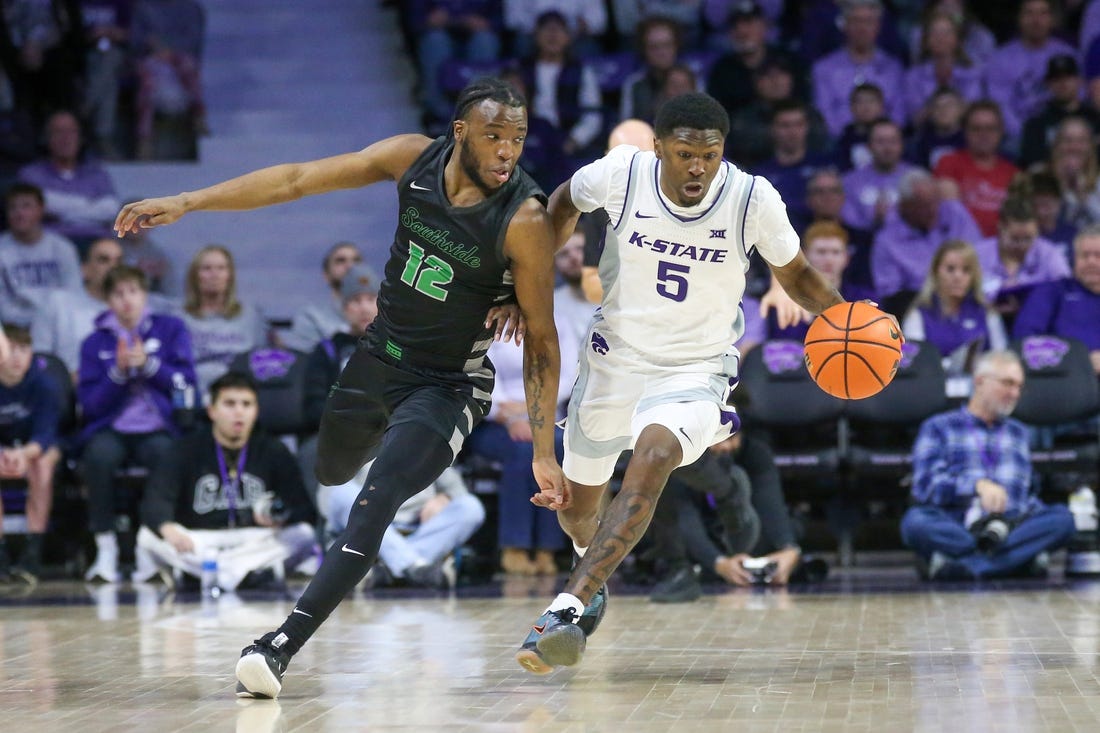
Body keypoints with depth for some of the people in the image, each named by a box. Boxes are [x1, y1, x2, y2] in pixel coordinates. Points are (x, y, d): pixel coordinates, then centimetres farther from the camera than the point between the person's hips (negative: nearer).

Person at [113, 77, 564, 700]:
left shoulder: (525, 220, -24)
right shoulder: (416, 159, -12)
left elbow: (541, 339, -17)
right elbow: (299, 180, -6)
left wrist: (544, 451, -19)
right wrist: (187, 203, -8)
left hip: (446, 386, -6)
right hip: (378, 359, 6)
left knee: (376, 501, -25)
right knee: (331, 473, 27)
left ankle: (281, 647, -27)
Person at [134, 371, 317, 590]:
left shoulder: (274, 451, 7)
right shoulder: (186, 451, 2)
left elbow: (304, 510, -1)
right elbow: (155, 500, -14)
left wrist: (278, 518, -27)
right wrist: (168, 529, -38)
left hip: (255, 542, 1)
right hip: (197, 543, -1)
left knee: (303, 534, -25)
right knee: (148, 537, -29)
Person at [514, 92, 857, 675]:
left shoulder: (754, 199, -18)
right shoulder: (620, 173, -16)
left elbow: (794, 275, 0)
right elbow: (563, 205, 7)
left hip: (696, 371, -3)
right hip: (615, 359, 3)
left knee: (652, 458, -34)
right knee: (577, 506, 16)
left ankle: (567, 607, -38)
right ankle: (592, 570, 54)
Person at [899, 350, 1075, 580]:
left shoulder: (1018, 432, 29)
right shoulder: (938, 428, 13)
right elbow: (926, 485, -2)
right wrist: (978, 484, -19)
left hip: (1011, 525, 4)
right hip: (954, 529, -4)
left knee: (1062, 518, -27)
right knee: (915, 521, -36)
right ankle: (1021, 555, -38)